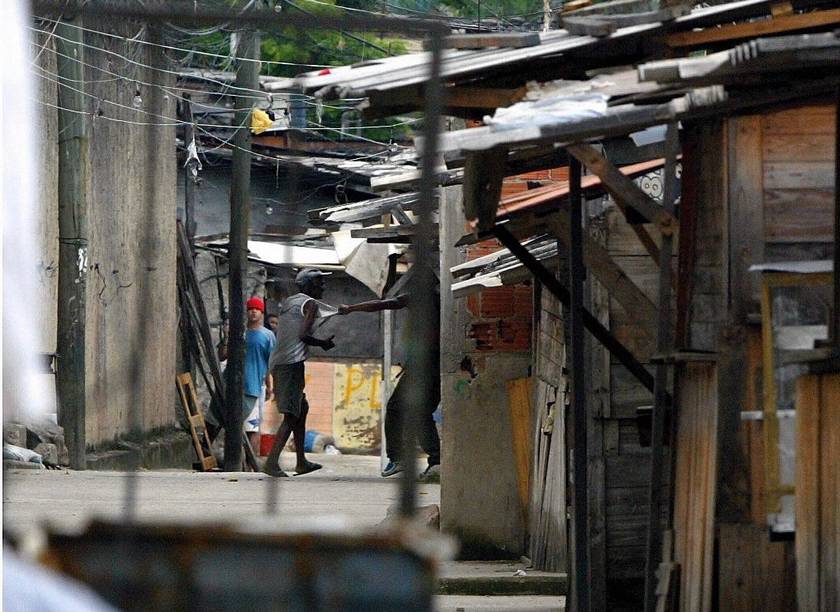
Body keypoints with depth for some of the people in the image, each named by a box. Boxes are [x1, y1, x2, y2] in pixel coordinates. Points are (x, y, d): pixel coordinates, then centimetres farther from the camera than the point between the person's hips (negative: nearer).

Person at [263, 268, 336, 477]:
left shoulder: (287, 302, 21)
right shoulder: (310, 304, -4)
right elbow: (303, 335, -15)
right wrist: (323, 343, 2)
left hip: (277, 363, 9)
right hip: (292, 362, -9)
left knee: (301, 409, 20)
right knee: (291, 415, -13)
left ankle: (301, 462, 23)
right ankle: (272, 461, -25)